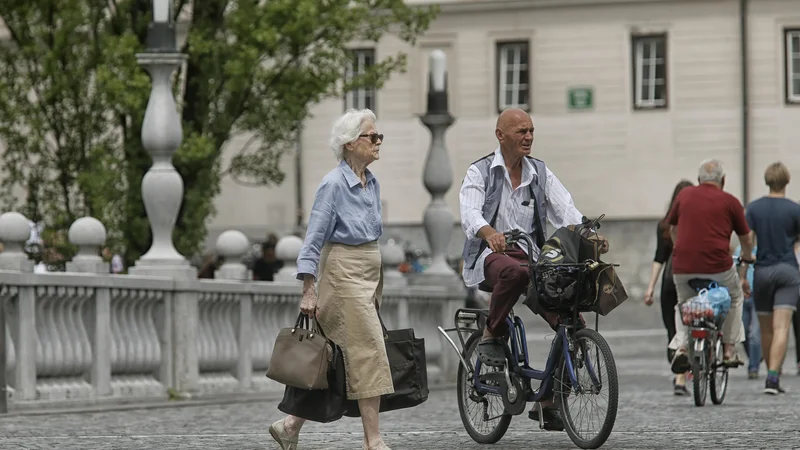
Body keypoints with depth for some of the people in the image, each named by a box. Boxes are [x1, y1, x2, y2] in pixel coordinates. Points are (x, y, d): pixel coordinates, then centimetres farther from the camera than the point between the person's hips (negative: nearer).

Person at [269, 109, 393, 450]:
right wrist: (309, 291, -17)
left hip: (369, 275, 8)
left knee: (336, 362, 8)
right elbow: (314, 240, -13)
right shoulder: (334, 185, -13)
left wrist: (378, 286, 21)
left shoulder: (372, 184, 12)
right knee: (369, 352, -11)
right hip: (343, 273, -8)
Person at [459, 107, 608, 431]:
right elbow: (469, 213, -17)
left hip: (531, 257, 5)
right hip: (491, 257, -5)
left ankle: (549, 402, 0)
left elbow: (565, 210, 1)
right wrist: (489, 232, -41)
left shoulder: (540, 174, 14)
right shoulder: (480, 172, 2)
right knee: (514, 271, -42)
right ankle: (491, 336, -17)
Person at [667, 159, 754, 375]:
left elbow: (673, 229, 25)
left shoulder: (685, 195, 12)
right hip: (718, 266, -2)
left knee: (683, 305, 28)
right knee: (735, 297, 27)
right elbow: (746, 239, 15)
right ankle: (729, 349, 22)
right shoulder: (730, 202, 5)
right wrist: (747, 258, 37)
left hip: (682, 266, 2)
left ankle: (680, 347, 7)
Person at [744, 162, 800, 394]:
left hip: (762, 271, 2)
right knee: (781, 327, -8)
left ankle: (772, 377, 21)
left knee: (766, 330, 13)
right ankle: (772, 378, -21)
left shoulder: (754, 208, 1)